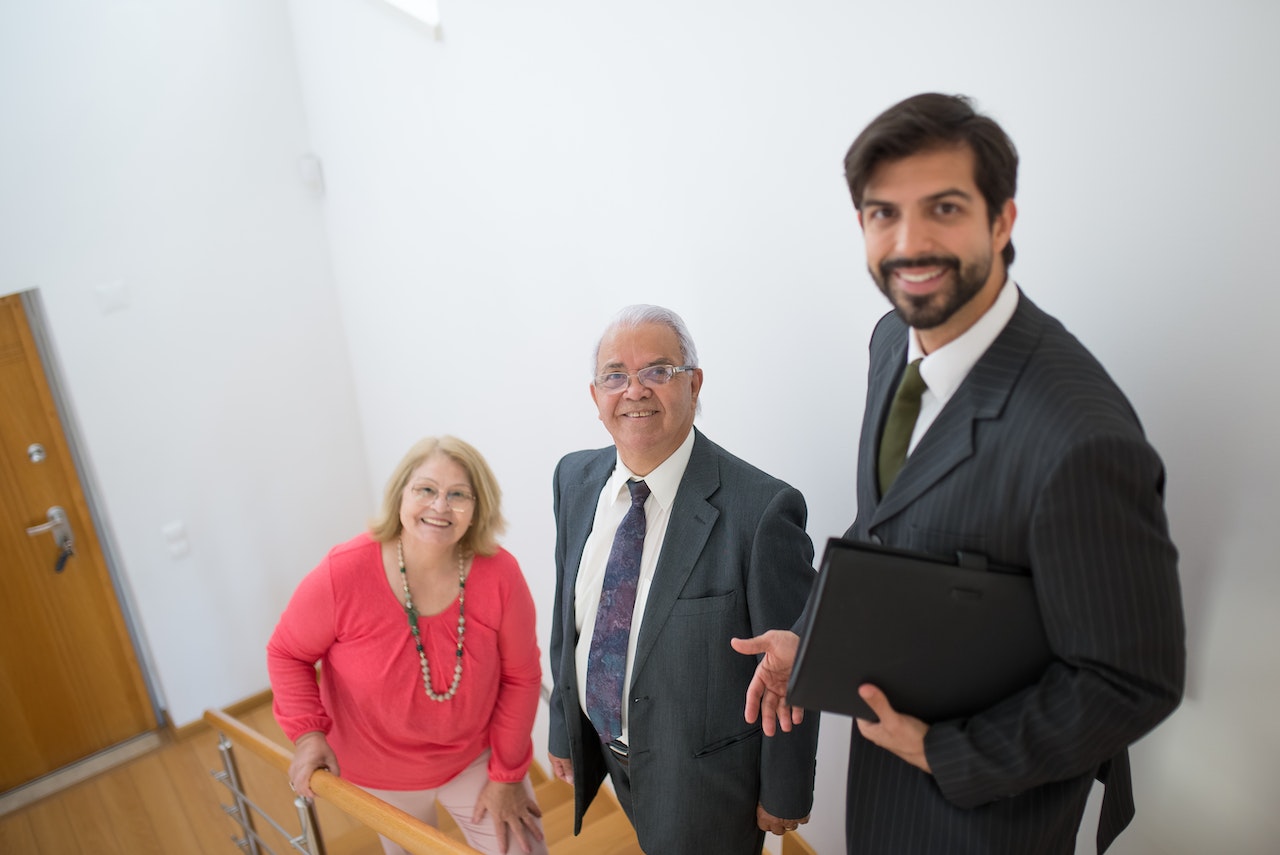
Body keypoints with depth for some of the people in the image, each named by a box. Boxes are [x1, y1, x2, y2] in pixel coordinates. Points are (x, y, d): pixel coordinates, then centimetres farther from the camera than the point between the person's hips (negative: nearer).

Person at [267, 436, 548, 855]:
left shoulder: (500, 573, -23)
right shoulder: (343, 573, -26)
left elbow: (520, 676, -12)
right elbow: (287, 652, -8)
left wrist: (507, 775, -7)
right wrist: (307, 731, -19)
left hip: (476, 757, 0)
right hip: (381, 776, 0)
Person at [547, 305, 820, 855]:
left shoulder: (762, 509, -27)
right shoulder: (574, 479, -7)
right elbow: (566, 618, 3)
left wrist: (784, 794, -7)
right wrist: (563, 730, 10)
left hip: (705, 776, -5)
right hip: (609, 753, 6)